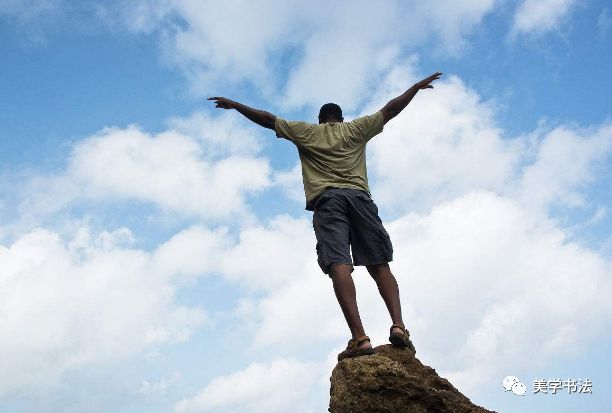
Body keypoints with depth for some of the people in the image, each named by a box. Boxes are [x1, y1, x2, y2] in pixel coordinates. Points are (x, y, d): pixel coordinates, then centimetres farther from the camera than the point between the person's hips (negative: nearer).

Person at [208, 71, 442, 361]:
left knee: (339, 265, -17)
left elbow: (267, 119, 27)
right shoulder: (356, 129, 26)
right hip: (358, 196, 2)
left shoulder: (306, 131, 24)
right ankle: (398, 324, -22)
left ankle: (359, 337, -32)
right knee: (379, 265, 0)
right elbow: (390, 110, 30)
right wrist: (417, 86, 43)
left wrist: (234, 105, 38)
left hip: (326, 199, -2)